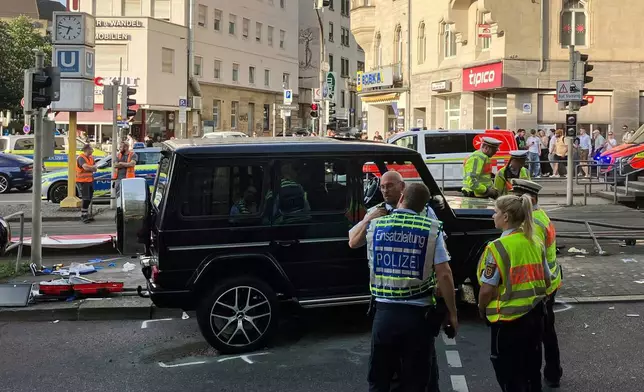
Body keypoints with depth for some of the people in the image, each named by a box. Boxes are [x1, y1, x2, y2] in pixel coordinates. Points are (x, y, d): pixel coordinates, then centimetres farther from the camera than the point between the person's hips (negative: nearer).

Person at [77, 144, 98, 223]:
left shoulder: (91, 158, 11)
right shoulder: (81, 158, -15)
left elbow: (95, 169, 8)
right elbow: (85, 167, -30)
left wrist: (90, 168, -13)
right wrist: (93, 167, -10)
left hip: (90, 180, 8)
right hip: (83, 181, -8)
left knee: (89, 198, 14)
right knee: (86, 199, -10)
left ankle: (86, 214, 24)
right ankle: (83, 215, -5)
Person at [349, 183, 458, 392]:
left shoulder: (375, 225, 0)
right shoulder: (431, 229, -7)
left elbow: (353, 242, 22)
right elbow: (444, 274, -11)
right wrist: (452, 313, -2)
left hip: (384, 312, 2)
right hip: (418, 314, -2)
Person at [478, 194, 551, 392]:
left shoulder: (498, 247, -18)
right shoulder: (536, 242, 5)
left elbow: (487, 289, -18)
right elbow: (546, 281, 11)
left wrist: (482, 309, -1)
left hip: (509, 318, -7)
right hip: (535, 314, 7)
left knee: (509, 375, 6)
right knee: (531, 369, 20)